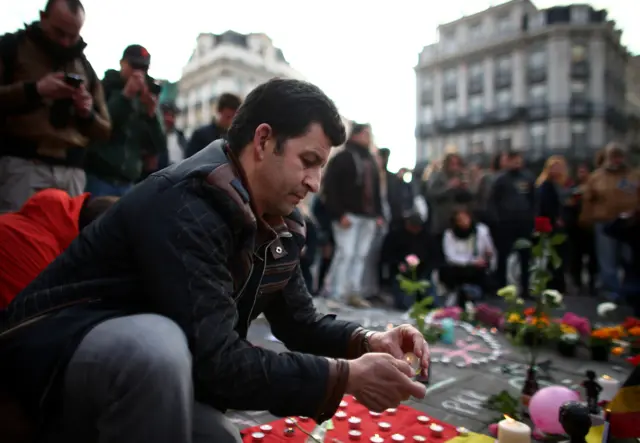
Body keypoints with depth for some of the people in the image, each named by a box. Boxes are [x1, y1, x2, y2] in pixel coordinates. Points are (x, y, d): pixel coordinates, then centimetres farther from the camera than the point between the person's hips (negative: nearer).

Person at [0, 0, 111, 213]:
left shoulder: (85, 67, 21)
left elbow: (105, 130, 20)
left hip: (72, 171, 3)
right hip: (21, 164, -3)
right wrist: (33, 89, -13)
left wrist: (88, 114, -1)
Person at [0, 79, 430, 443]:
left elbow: (300, 322, 6)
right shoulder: (188, 204, -30)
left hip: (150, 377, 8)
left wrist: (365, 341, -12)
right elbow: (216, 364, -33)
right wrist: (346, 376, -26)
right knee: (157, 344, -37)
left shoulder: (278, 225, -2)